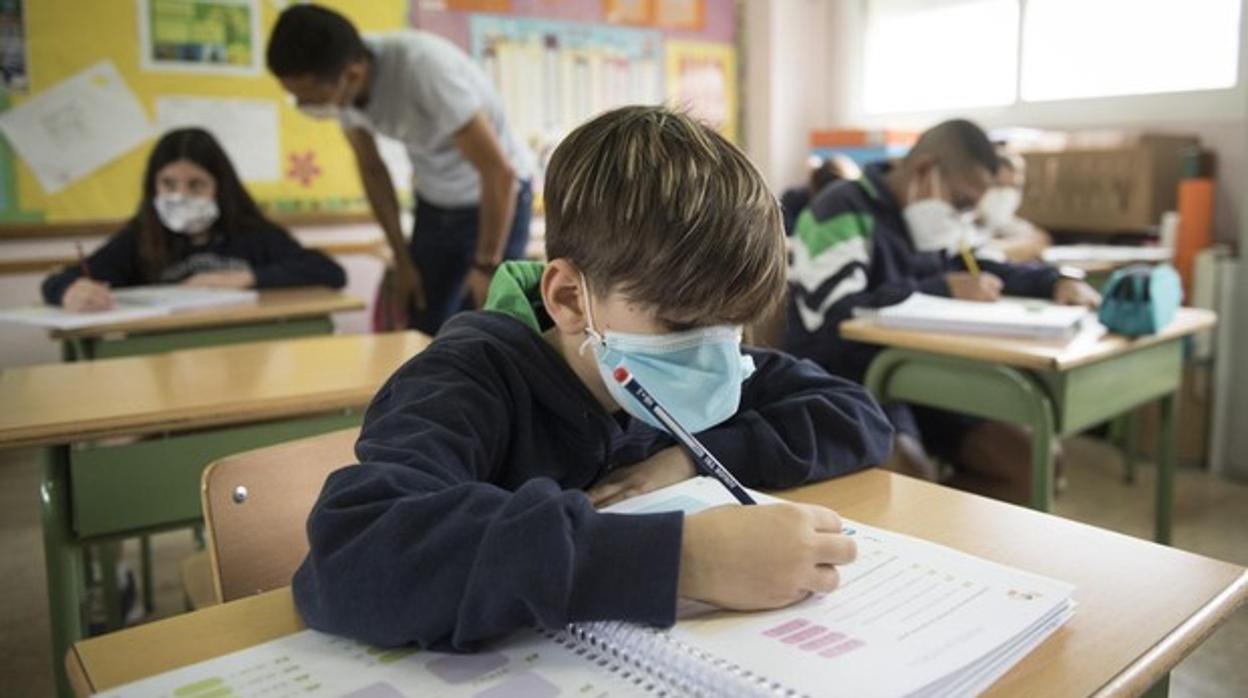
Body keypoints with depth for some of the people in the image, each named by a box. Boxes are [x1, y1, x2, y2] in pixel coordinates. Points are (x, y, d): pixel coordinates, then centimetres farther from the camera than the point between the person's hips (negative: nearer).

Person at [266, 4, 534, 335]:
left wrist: (486, 265, -18)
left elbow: (499, 172, -28)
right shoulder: (337, 81, -12)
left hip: (497, 199, -6)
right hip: (434, 205, 6)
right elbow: (372, 168, 4)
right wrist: (402, 259, 6)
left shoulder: (425, 68, -33)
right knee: (423, 334, 2)